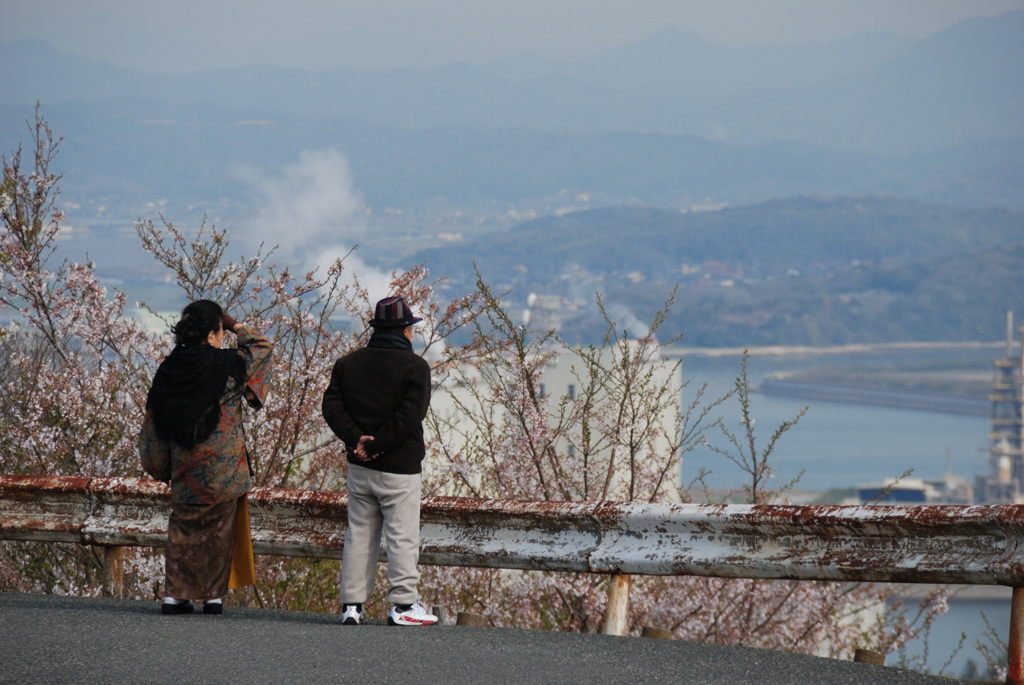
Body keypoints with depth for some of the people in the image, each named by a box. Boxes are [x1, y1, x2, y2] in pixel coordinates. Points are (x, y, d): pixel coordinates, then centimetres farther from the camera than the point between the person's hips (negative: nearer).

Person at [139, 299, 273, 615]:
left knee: (183, 529, 12)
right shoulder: (226, 365, -13)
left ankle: (175, 594, 7)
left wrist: (161, 468, 15)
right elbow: (262, 347, 5)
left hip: (185, 470, 3)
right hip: (224, 469, -3)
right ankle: (214, 595, 10)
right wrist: (235, 325, 13)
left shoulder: (167, 371, 0)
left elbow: (154, 423, 5)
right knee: (219, 530, 8)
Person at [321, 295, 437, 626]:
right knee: (402, 536, 1)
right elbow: (410, 416, -19)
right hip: (400, 467, -5)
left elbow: (332, 406, 1)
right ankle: (403, 604, 2)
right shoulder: (415, 366, -8)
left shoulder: (347, 363, 9)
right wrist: (376, 446, -16)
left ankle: (353, 603, 9)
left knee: (359, 534, 10)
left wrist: (357, 439, -8)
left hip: (359, 467, 5)